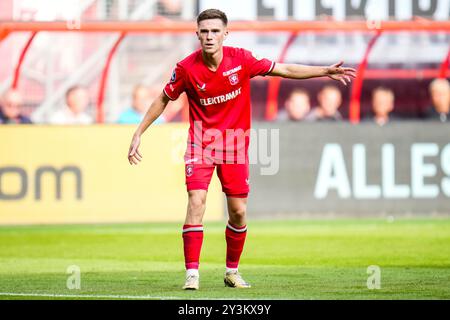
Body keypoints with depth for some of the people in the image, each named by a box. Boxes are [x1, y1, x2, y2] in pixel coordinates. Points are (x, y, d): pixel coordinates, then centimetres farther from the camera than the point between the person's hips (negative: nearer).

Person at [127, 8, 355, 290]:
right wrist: (138, 134, 3)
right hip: (201, 140, -2)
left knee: (238, 211, 2)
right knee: (196, 201, -18)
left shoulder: (241, 59, -11)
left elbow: (285, 70, 0)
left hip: (235, 142, 2)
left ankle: (232, 271, 21)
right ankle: (192, 273, -16)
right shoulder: (187, 68, -12)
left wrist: (326, 71, -4)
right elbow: (163, 100, 3)